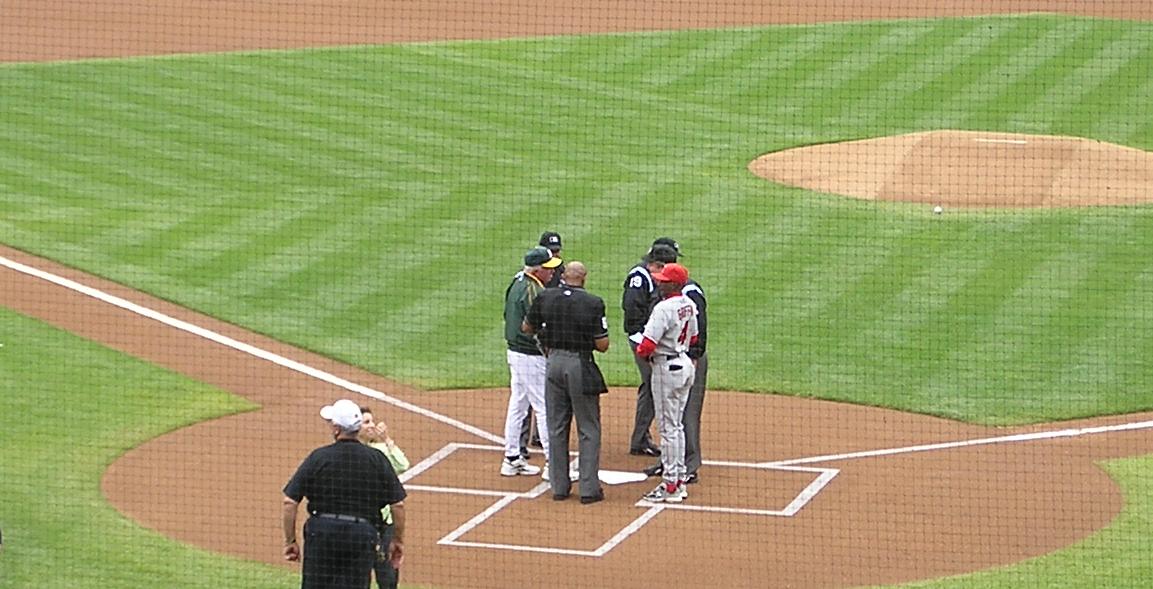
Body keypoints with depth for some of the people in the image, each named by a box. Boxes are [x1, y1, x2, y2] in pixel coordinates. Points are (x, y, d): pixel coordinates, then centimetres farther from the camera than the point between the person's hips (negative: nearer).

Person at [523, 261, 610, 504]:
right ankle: (589, 488, 3)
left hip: (554, 362, 4)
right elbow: (602, 345, -11)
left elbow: (527, 327, 11)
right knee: (588, 430, 5)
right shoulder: (593, 303, -12)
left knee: (556, 428, 12)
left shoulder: (545, 298, -2)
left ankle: (559, 486, 15)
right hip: (581, 366, -3)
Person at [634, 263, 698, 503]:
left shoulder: (664, 308, -22)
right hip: (685, 364, 9)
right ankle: (679, 481, 22)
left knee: (668, 427, -3)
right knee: (677, 425, 17)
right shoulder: (689, 305, 6)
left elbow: (647, 345, -24)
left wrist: (641, 352, -3)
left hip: (667, 367, -9)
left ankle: (670, 486, 0)